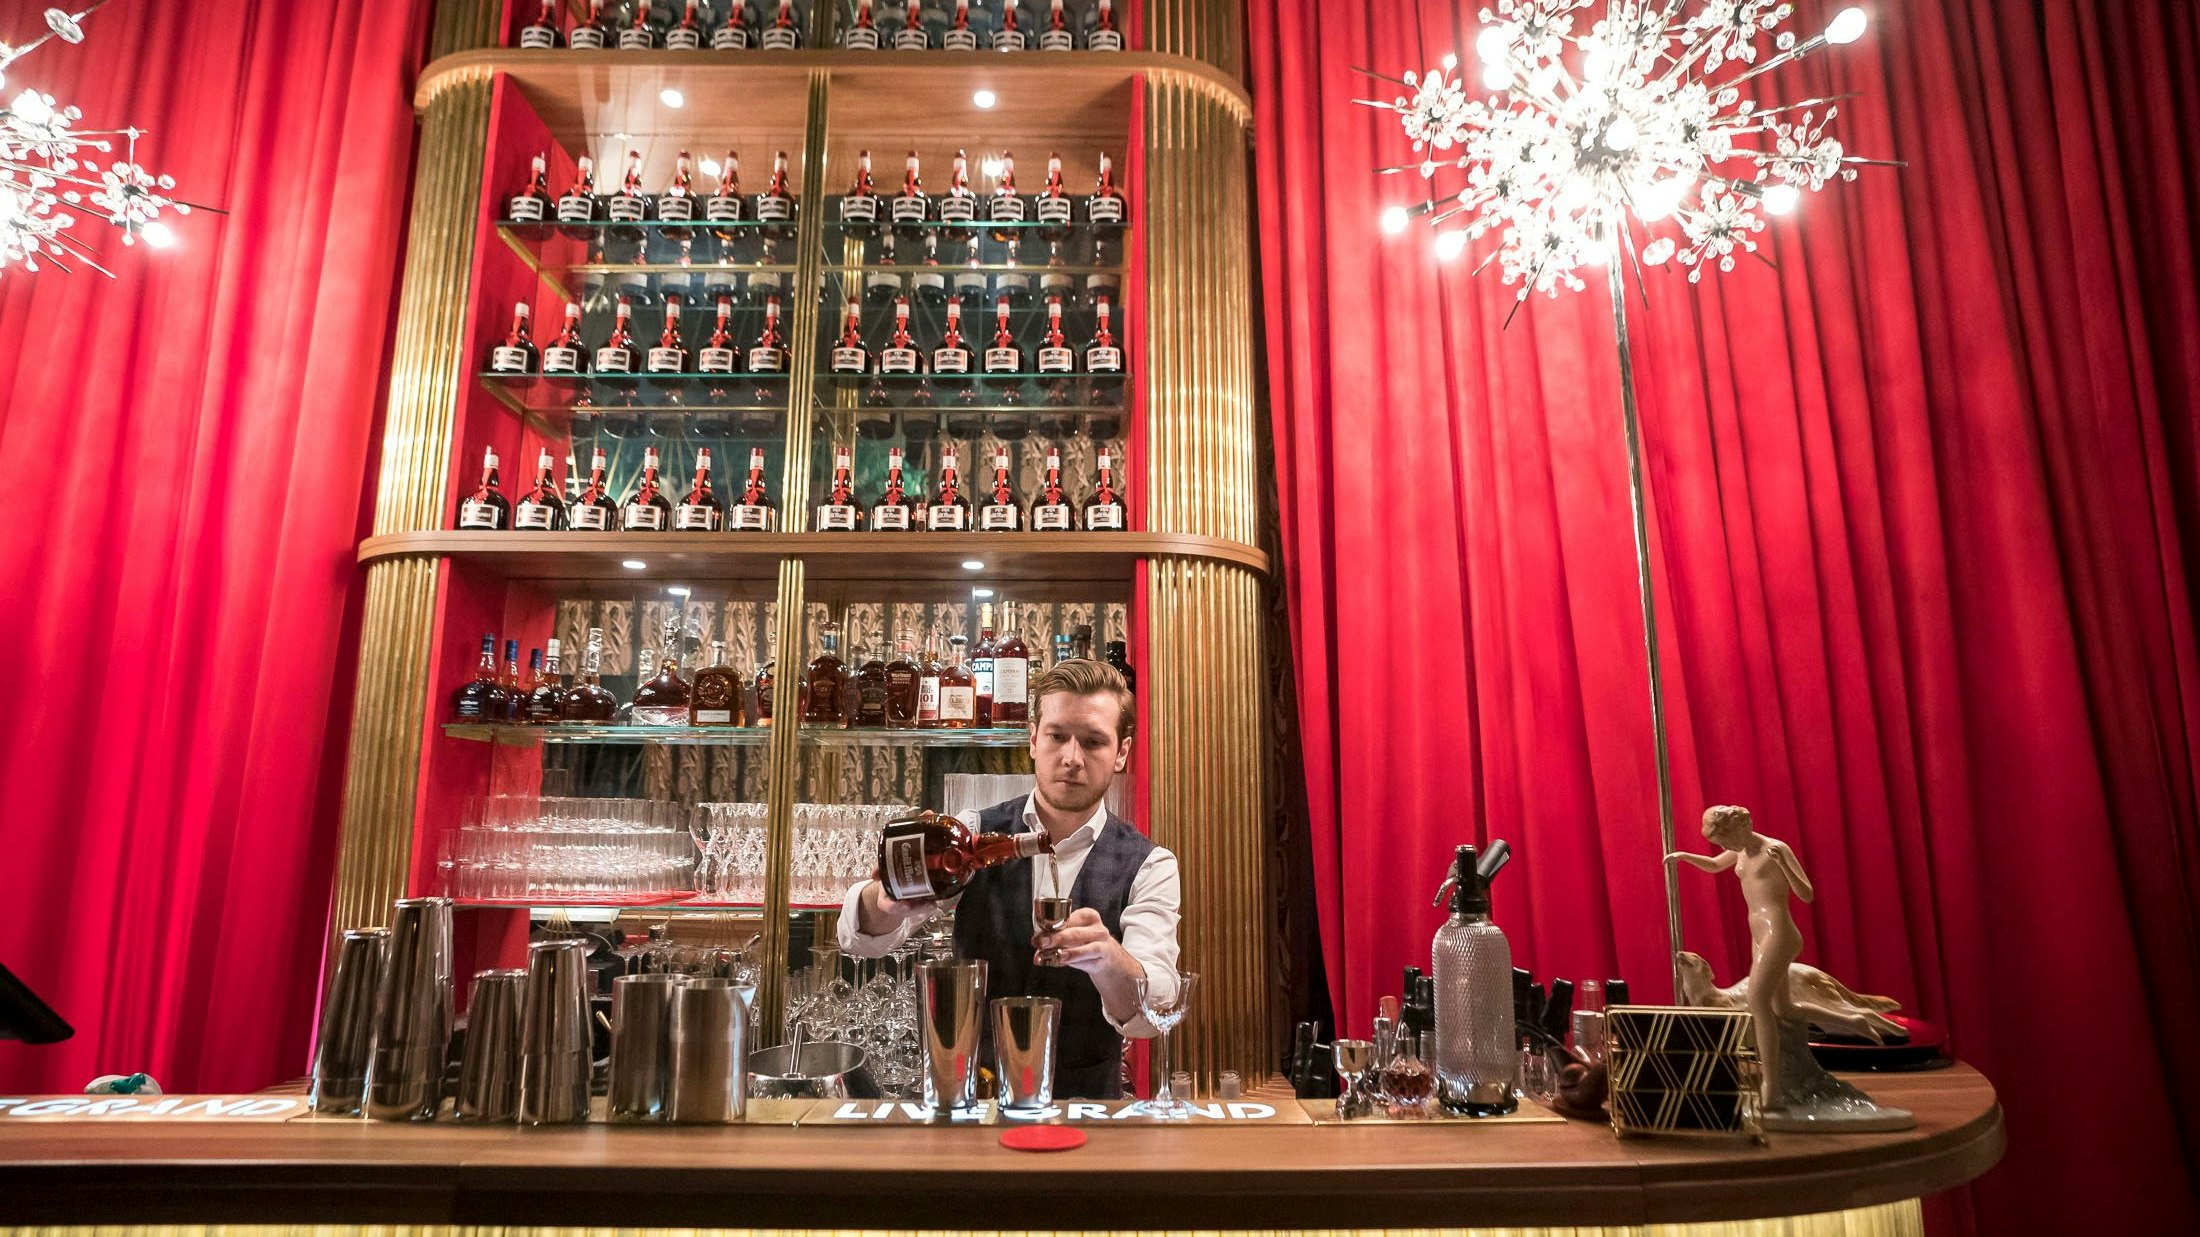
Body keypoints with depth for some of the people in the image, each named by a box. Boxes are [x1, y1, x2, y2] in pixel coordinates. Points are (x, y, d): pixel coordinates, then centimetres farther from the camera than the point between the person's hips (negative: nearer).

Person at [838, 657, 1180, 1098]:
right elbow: (860, 935, -13)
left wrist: (1106, 957, -39)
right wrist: (888, 903, -35)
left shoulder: (1149, 868, -5)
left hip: (1084, 1104, -1)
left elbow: (1151, 1012, -18)